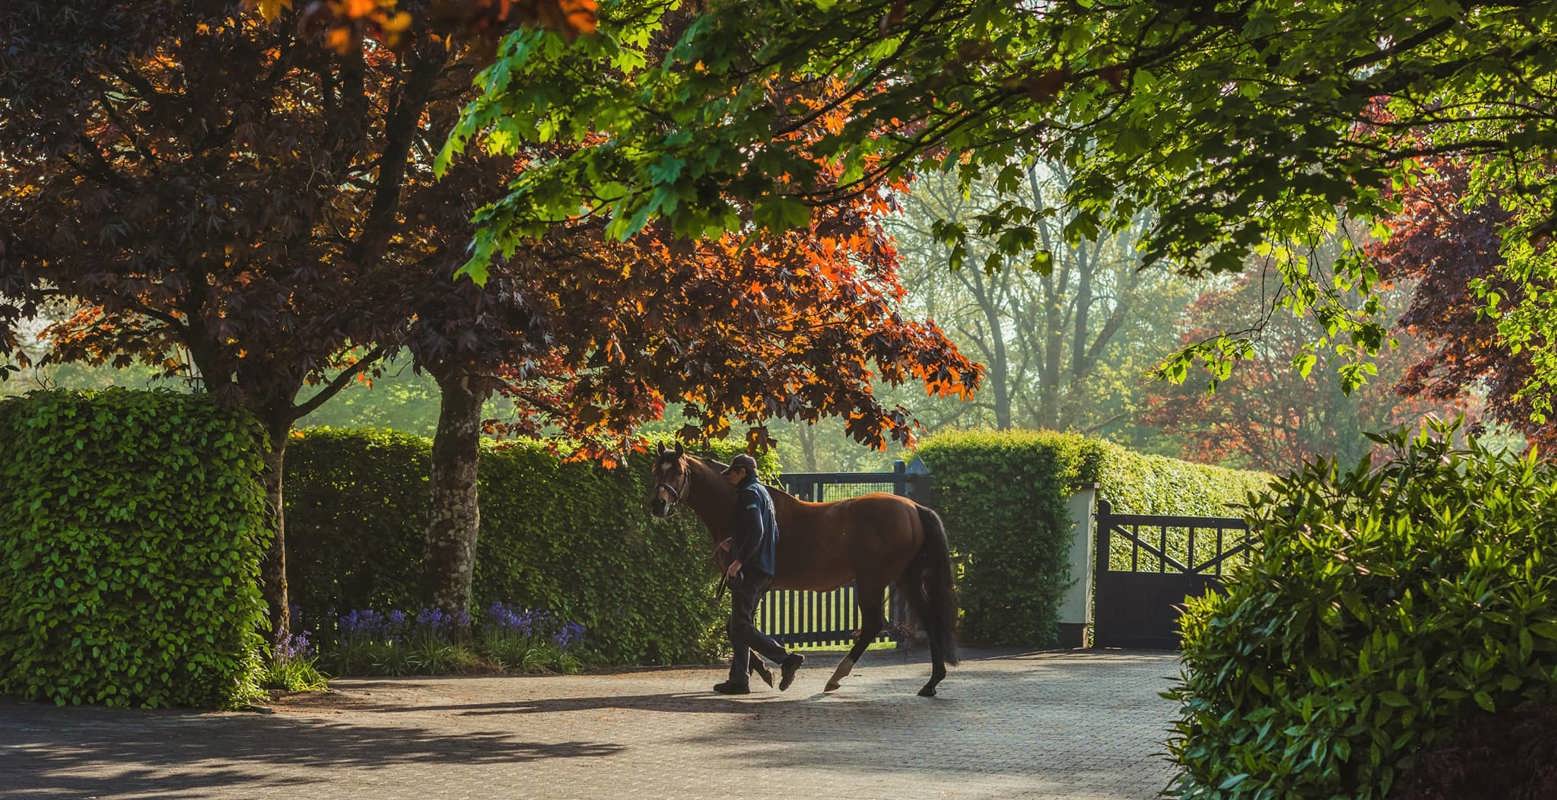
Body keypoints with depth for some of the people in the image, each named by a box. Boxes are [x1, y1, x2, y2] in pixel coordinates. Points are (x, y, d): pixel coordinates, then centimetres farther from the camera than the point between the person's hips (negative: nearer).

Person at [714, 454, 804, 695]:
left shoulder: (749, 494, -10)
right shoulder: (763, 493, 21)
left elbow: (756, 531, -23)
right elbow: (771, 534, 23)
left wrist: (739, 560, -24)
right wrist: (736, 543, 20)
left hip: (749, 570, -10)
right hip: (765, 570, 10)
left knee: (741, 627, -10)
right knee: (739, 626, 13)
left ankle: (786, 658, -16)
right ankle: (738, 679, 13)